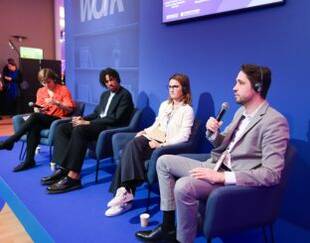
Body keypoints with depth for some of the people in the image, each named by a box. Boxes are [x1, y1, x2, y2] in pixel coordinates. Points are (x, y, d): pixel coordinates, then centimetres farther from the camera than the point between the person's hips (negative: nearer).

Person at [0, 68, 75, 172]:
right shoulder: (40, 91, 14)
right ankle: (29, 160, -32)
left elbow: (69, 109, -7)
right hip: (43, 119, 5)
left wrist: (56, 102, -22)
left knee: (35, 116, -31)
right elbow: (37, 109, 16)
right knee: (34, 127, -31)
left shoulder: (63, 89, 0)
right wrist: (38, 109, -9)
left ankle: (10, 141, -26)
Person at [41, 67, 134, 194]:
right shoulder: (105, 94, 22)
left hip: (111, 128, -9)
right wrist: (83, 118, 0)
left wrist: (88, 122, -16)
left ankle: (73, 176, -35)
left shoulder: (125, 95, -5)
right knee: (62, 128, -8)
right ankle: (64, 168, -18)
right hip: (97, 124, 9)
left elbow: (116, 119, -15)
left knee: (79, 130, -34)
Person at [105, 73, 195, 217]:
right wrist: (144, 131, 4)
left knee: (132, 151, -27)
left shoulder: (187, 110, -1)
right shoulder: (164, 104, 22)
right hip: (153, 137, 6)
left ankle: (125, 191, -24)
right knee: (132, 146, -26)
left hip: (167, 146, -6)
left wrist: (161, 144, -19)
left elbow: (183, 136, -11)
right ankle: (126, 191, -26)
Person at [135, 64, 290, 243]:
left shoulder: (275, 122, -18)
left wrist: (221, 177, -28)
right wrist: (213, 133, -7)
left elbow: (272, 174, -24)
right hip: (216, 166, 9)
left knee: (184, 186, -33)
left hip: (235, 179, -9)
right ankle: (168, 226, 10)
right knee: (164, 162, 7)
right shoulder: (242, 111, 10)